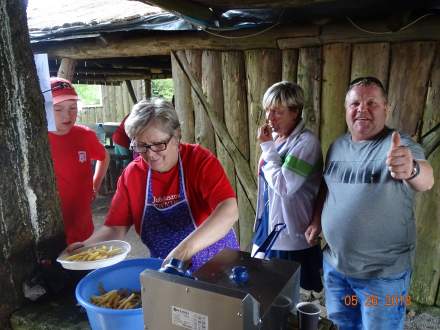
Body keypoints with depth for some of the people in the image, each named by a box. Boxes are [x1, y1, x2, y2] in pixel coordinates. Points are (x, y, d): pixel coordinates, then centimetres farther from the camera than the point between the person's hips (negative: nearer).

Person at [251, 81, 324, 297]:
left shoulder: (306, 142, -18)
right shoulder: (276, 139, 6)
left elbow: (283, 186, -24)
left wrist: (267, 147, -18)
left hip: (291, 240, -8)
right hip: (267, 231, 8)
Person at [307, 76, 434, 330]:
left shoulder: (400, 146, -18)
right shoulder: (337, 146, 1)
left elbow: (426, 180, -38)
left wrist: (411, 169, -59)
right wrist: (316, 221, 8)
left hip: (383, 273, -4)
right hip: (334, 263, 5)